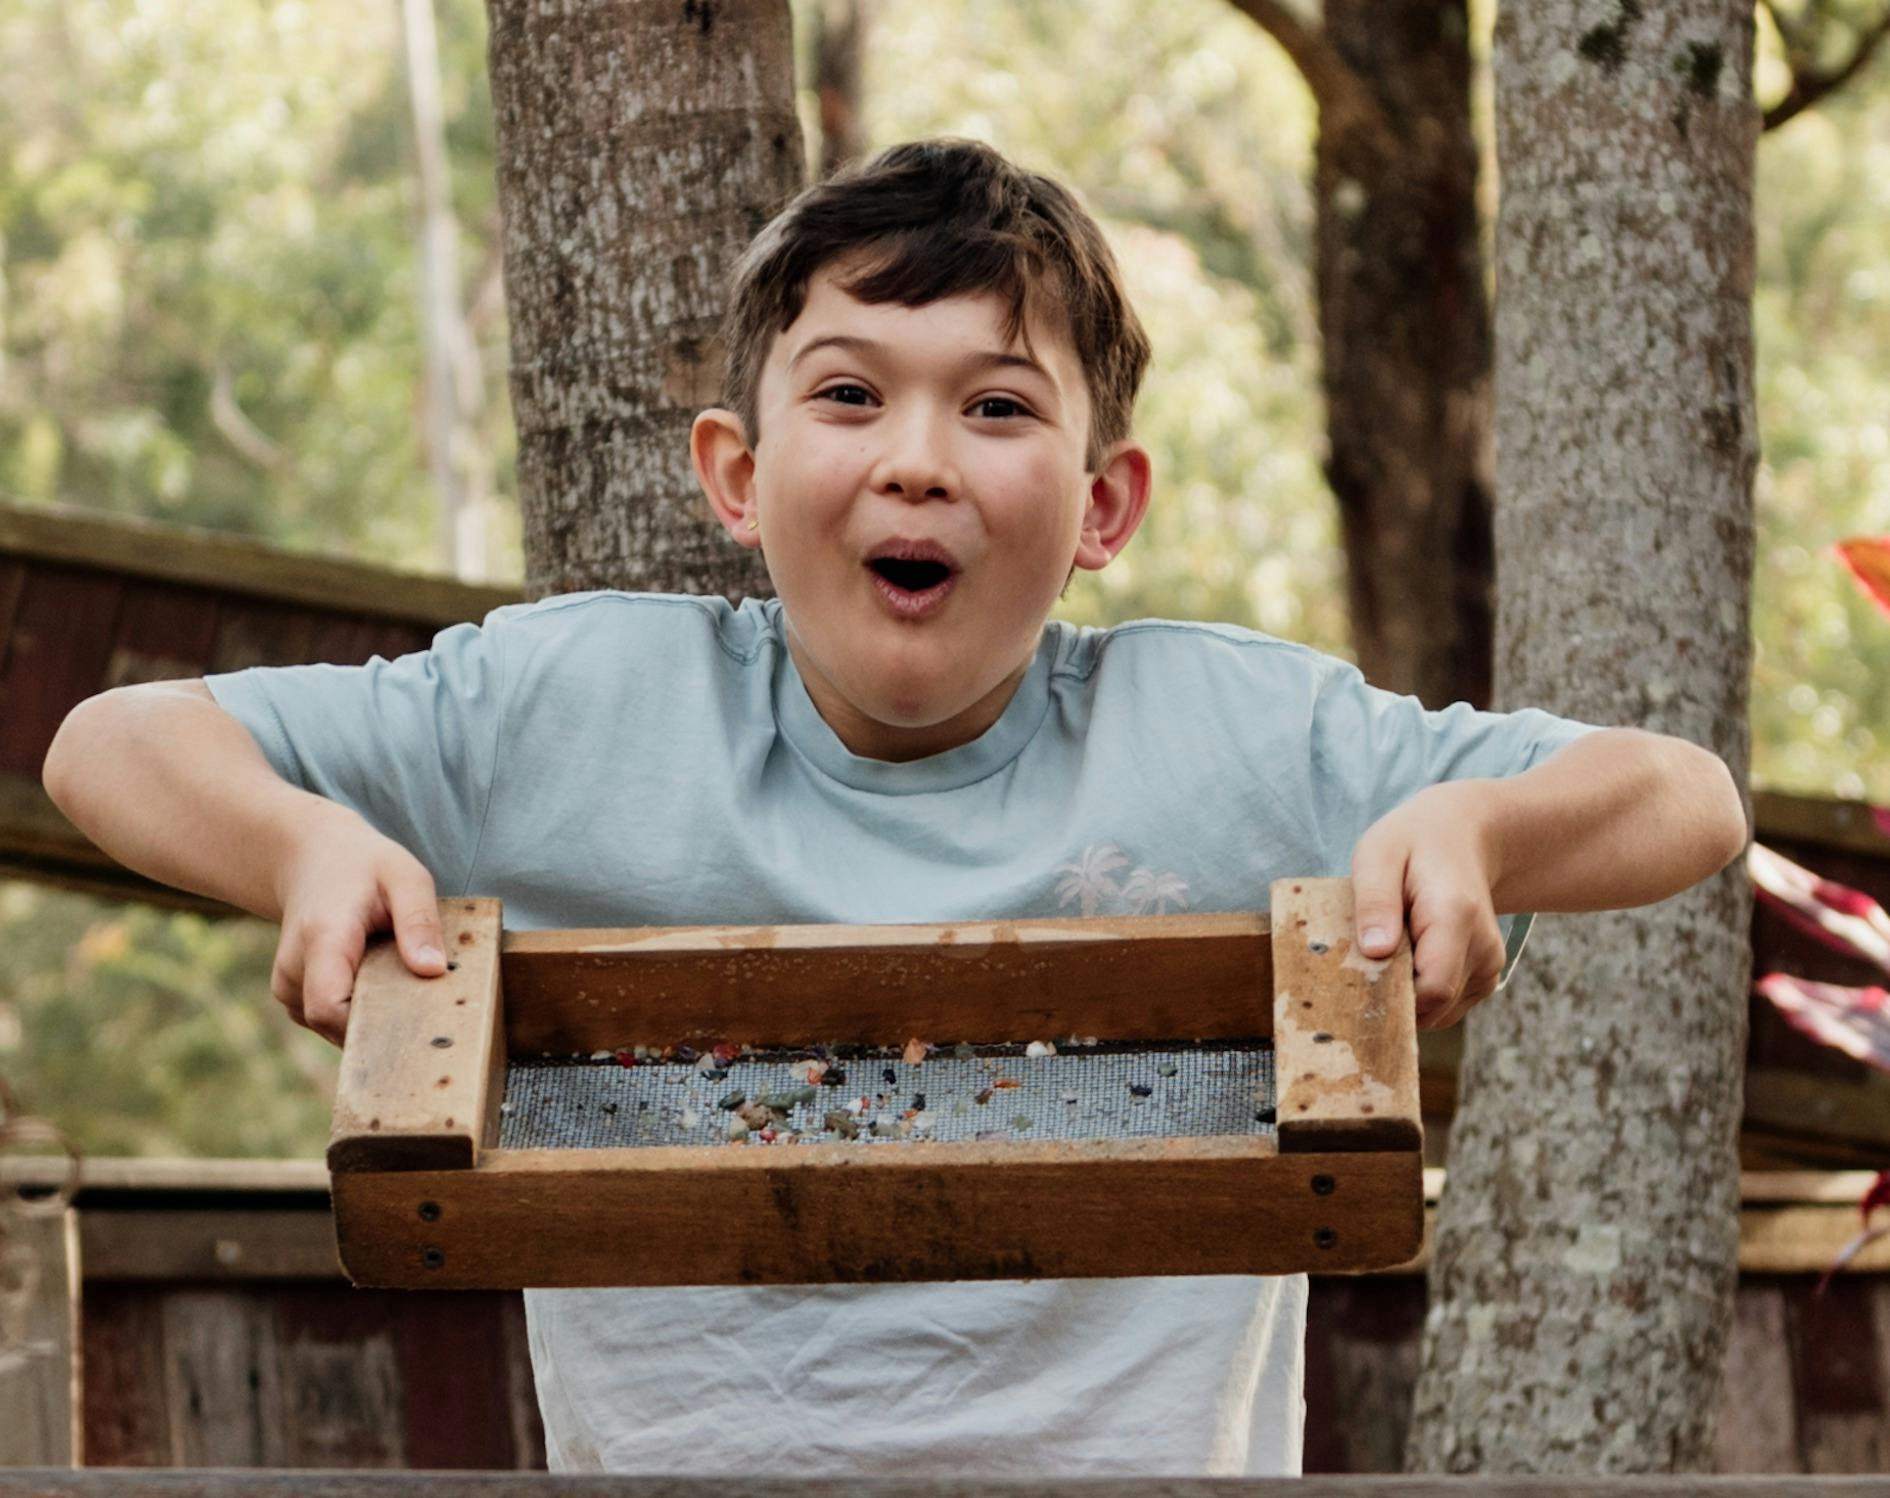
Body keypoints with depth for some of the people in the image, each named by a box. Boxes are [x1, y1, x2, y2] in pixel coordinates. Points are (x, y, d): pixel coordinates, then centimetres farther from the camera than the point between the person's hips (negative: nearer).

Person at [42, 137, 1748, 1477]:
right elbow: (112, 744, 6)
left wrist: (1471, 830, -16)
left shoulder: (1230, 736, 2)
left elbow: (1687, 803, 6)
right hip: (678, 1444, 0)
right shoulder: (577, 706, 2)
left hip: (1136, 1449, 0)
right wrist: (305, 845, -15)